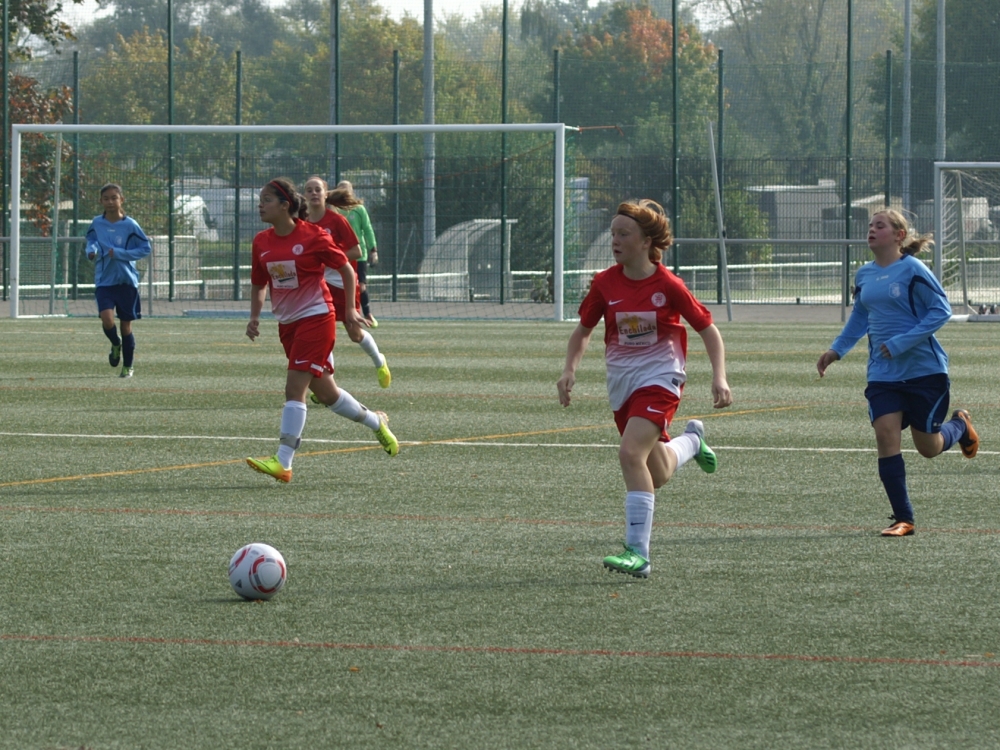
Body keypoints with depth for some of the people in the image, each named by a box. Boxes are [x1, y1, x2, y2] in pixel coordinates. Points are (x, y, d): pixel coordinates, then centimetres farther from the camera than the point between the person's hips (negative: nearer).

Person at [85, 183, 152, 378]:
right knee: (107, 319, -19)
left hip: (126, 281, -1)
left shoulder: (130, 225, -7)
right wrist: (92, 250, -6)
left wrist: (119, 253, -14)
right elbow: (91, 240, 18)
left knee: (126, 326, 5)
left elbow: (146, 248, -3)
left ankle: (128, 366, 23)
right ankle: (116, 344, 15)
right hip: (104, 281, 1)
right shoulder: (97, 223, 0)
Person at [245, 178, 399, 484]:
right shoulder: (262, 242, 3)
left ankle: (283, 463, -19)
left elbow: (346, 269, -2)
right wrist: (254, 317, -1)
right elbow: (258, 284, 14)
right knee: (325, 393, 13)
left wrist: (350, 308, -4)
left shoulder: (312, 237, -12)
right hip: (288, 323, 7)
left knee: (294, 387, -16)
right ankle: (376, 422, 37)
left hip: (316, 318, -7)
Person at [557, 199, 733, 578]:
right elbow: (583, 329, 12)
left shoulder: (668, 286, -13)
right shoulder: (605, 284, -2)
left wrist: (719, 378, -15)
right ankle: (691, 440, 49)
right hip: (621, 382, 5)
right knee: (657, 475, 12)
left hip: (659, 377, -5)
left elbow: (709, 330, -4)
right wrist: (570, 370, -4)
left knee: (631, 453, -26)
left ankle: (638, 552, -24)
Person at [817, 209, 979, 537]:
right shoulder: (864, 275, 6)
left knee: (928, 448, 6)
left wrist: (901, 343, -21)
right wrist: (836, 350, 16)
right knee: (886, 436, -12)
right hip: (883, 373, 5)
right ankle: (902, 519, -6)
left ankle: (960, 424, 42)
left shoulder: (912, 270, -13)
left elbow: (940, 310, -15)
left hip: (924, 370, -5)